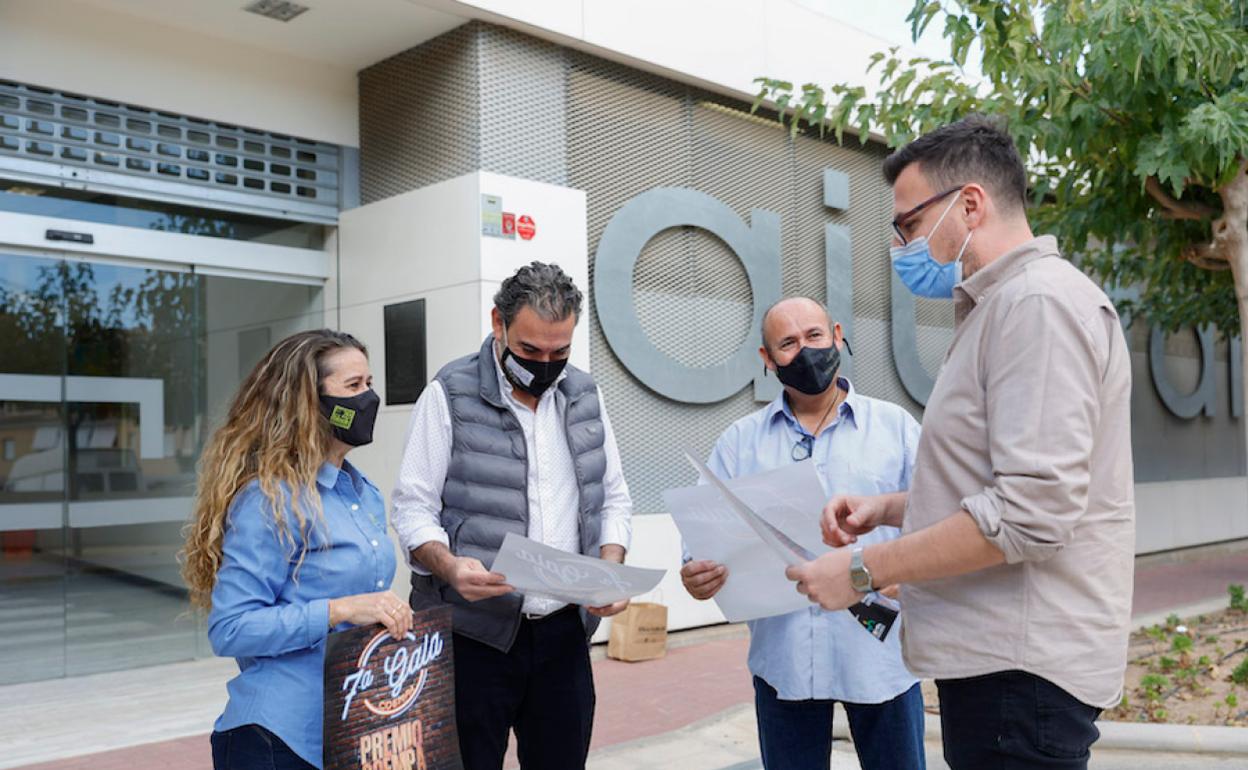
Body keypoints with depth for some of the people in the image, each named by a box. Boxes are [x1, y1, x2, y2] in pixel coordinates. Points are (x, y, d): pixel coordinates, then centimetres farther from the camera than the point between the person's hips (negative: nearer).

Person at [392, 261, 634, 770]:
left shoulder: (584, 396, 9)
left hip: (564, 631, 4)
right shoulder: (452, 395, -5)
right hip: (475, 632, -4)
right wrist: (450, 566, -25)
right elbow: (414, 508, -6)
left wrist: (610, 570, -4)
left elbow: (614, 500, 14)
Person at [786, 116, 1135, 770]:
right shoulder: (997, 305, 17)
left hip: (1021, 667, -10)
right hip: (991, 654, 10)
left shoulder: (1039, 299, -15)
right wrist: (888, 509, 8)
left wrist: (863, 568, -18)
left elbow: (1034, 512, -24)